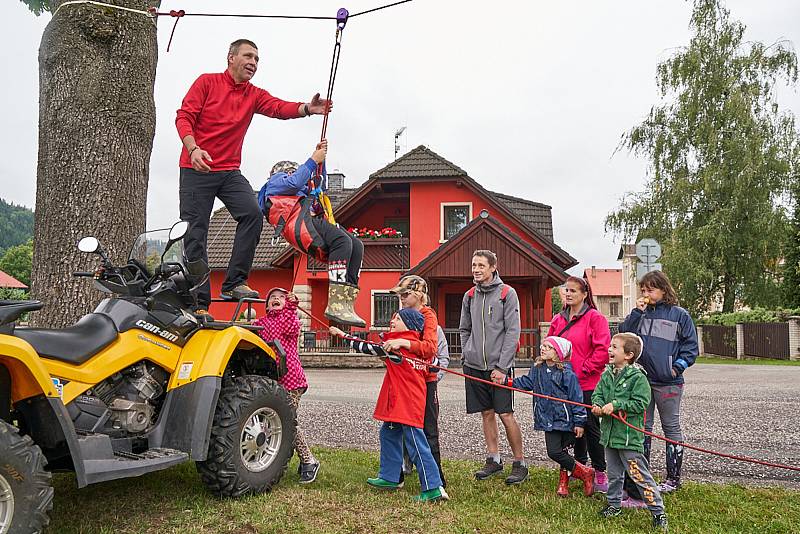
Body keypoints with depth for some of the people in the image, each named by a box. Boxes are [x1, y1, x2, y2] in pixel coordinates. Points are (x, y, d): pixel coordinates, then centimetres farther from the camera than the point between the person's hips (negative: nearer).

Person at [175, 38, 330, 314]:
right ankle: (199, 302, 1)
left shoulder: (254, 95, 11)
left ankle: (235, 282, -12)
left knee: (252, 214, -19)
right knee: (195, 234, -4)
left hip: (230, 171, 4)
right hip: (196, 169, -4)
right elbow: (184, 117, -5)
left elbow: (279, 107, -8)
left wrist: (307, 108, -29)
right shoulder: (207, 82, 1)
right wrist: (193, 149, -23)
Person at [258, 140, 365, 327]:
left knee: (356, 246, -13)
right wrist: (313, 160, 10)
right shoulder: (276, 179, 24)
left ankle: (346, 305, -25)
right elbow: (294, 183, 2)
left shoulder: (300, 191, 46)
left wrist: (321, 159, 35)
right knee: (343, 240, -31)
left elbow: (321, 187, 45)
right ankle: (336, 305, -40)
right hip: (300, 220, -8)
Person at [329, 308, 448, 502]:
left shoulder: (397, 346, -16)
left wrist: (342, 334, -3)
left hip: (406, 405, -10)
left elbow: (368, 348, -12)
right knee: (388, 434, 21)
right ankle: (390, 477, 31)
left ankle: (433, 488, -4)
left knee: (417, 446, -7)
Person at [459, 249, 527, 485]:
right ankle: (494, 460, 23)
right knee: (486, 414, 11)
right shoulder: (469, 296, 10)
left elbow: (512, 332, -9)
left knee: (506, 415, -4)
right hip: (474, 366, 5)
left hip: (499, 367, -5)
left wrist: (502, 367, -13)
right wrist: (467, 355, 7)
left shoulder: (507, 293, -5)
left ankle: (520, 463, 10)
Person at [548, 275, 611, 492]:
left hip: (588, 384, -6)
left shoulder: (595, 318, -9)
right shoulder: (558, 320, 10)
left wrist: (582, 370, -16)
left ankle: (600, 472, 11)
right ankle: (579, 465, 31)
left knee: (591, 427, -2)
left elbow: (603, 351, -15)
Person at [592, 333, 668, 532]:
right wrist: (597, 405, -12)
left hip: (629, 435, -7)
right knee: (614, 473, 19)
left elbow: (640, 404, -19)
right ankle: (614, 504, 34)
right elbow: (597, 393, 9)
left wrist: (616, 405, -23)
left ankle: (658, 511, 9)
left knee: (639, 475, -3)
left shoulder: (637, 377, -14)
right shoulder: (607, 375, 6)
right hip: (609, 433, 7)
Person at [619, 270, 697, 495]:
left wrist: (678, 367, -10)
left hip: (668, 382, -4)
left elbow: (691, 345, -1)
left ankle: (673, 477, 19)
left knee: (671, 428, 9)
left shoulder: (679, 315, -3)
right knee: (642, 427, 12)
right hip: (641, 379, 4)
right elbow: (624, 334, -3)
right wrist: (637, 312, -9)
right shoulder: (641, 313, 7)